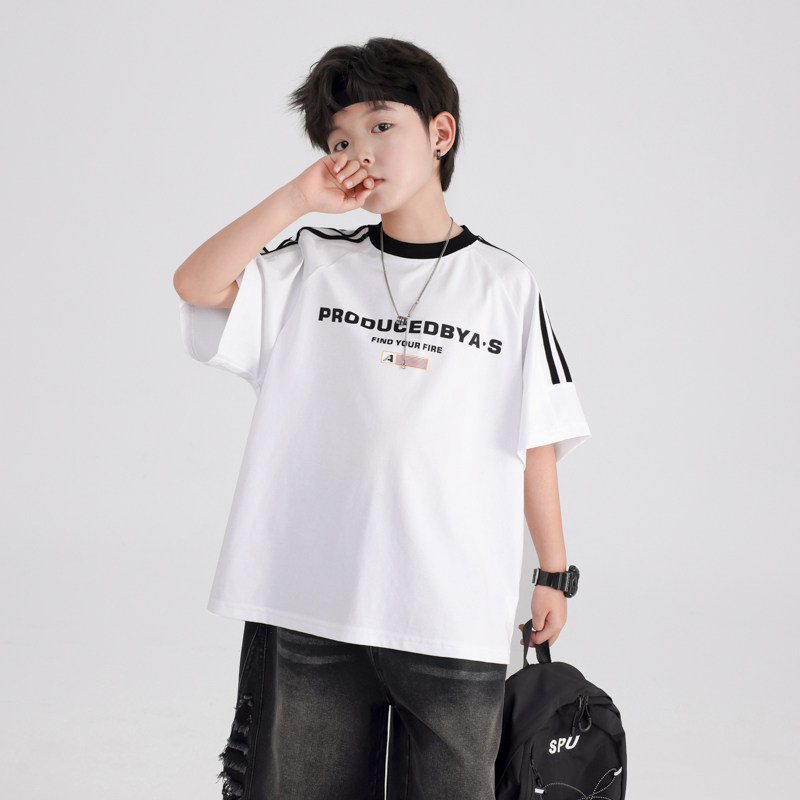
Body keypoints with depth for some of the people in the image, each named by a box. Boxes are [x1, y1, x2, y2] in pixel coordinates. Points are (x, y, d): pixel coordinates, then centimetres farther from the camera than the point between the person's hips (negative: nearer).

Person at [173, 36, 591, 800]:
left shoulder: (506, 286, 4)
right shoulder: (314, 267, 7)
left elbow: (537, 442, 7)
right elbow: (195, 284, -7)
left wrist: (554, 571, 7)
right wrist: (298, 197, -10)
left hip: (456, 618, -1)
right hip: (305, 606, 1)